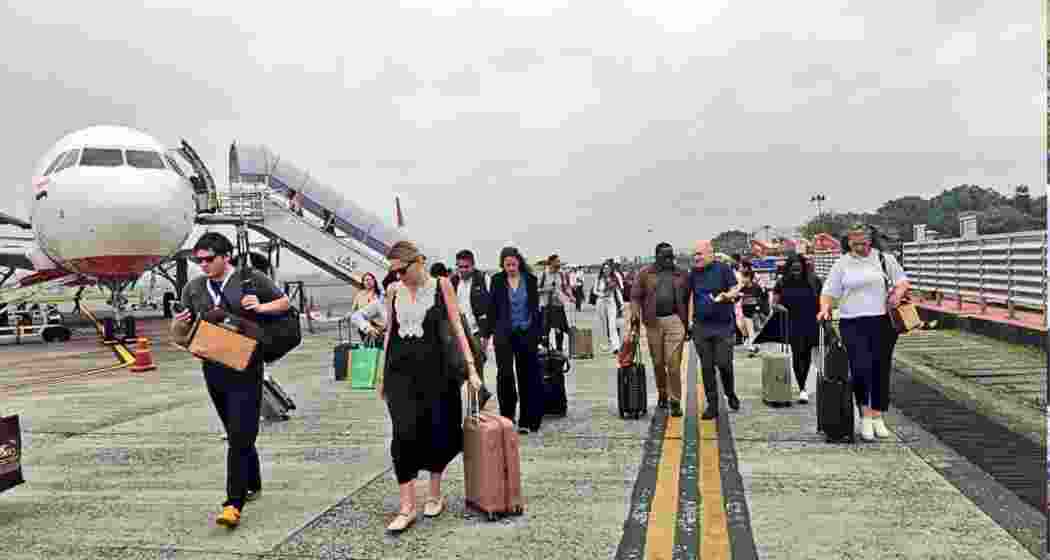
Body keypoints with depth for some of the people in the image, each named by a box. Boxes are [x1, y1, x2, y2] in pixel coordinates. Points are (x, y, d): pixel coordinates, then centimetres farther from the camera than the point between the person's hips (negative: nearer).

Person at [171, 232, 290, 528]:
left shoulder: (252, 279, -4)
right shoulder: (193, 288, 7)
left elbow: (285, 302, 7)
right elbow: (181, 334, 13)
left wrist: (261, 308, -12)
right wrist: (178, 324, -11)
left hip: (245, 368, -5)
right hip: (213, 368, 5)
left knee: (240, 436, -10)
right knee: (236, 434, 17)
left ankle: (234, 504, -9)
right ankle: (252, 484, 36)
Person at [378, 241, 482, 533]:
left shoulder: (441, 285, -1)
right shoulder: (393, 290, 7)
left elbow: (456, 327, -2)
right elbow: (390, 332, 14)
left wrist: (471, 368, -7)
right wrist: (383, 375, 15)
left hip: (436, 369, -2)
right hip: (401, 371, 2)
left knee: (438, 433, 6)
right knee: (404, 435, -7)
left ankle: (435, 495, 26)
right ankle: (407, 507, -1)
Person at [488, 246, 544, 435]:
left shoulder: (530, 279, 2)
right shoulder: (497, 280, 2)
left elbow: (535, 307, 5)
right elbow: (492, 308, 5)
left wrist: (537, 332, 1)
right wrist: (489, 332, 2)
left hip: (526, 333, 1)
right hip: (504, 333, -1)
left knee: (527, 377, 5)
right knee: (505, 374, -7)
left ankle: (526, 421, 14)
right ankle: (506, 417, 7)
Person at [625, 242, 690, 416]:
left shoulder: (682, 275, 11)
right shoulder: (645, 274, 7)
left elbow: (687, 300, 12)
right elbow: (635, 296, 4)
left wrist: (689, 323, 9)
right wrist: (634, 314, -9)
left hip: (675, 320, -1)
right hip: (653, 322, 1)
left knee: (673, 362, -7)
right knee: (657, 362, 11)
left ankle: (675, 401, -1)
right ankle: (662, 394, 30)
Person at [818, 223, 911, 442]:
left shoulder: (885, 258, 10)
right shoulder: (842, 264, 7)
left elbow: (903, 281, 15)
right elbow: (829, 291, 7)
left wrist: (897, 293, -6)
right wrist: (825, 308, -11)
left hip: (883, 321, 2)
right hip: (852, 323, -2)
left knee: (881, 370, 6)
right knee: (861, 368, -13)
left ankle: (877, 417, 20)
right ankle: (865, 416, 4)